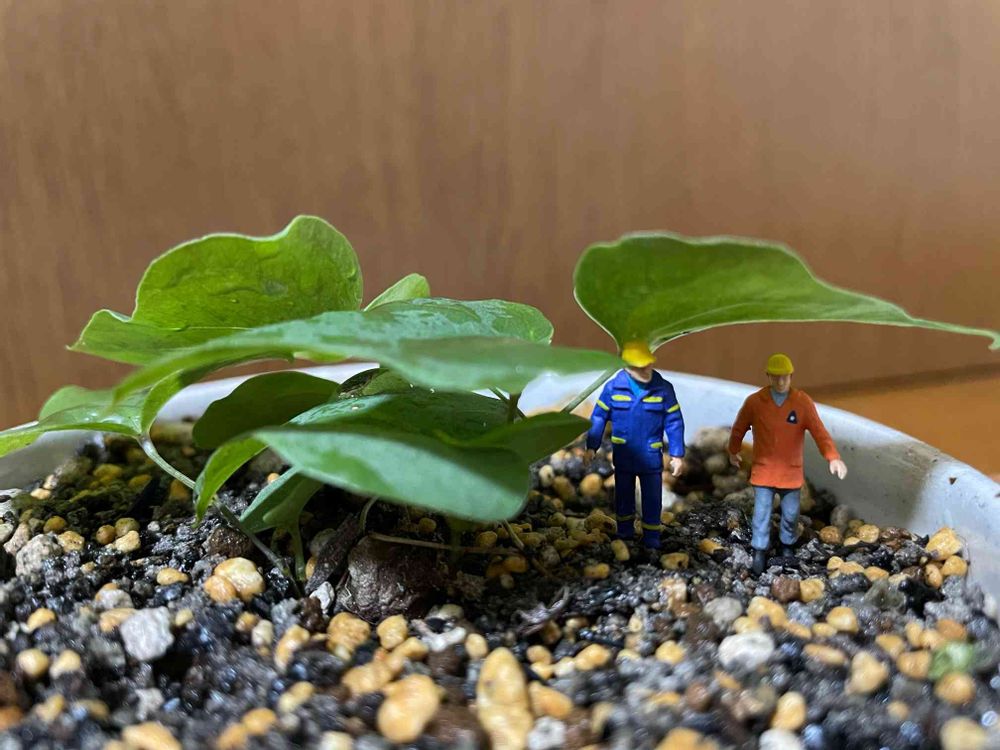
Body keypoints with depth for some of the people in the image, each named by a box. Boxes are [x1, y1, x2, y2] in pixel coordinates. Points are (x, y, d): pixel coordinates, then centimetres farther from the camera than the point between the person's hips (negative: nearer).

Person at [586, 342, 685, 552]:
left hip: (651, 457, -1)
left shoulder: (663, 388, -11)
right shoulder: (613, 387, -11)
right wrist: (591, 447, -3)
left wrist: (677, 455, -6)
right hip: (623, 455, 1)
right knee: (623, 496, 17)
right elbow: (598, 417, -2)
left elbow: (674, 422, -5)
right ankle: (624, 534, 35)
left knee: (652, 500, 7)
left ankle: (651, 540, 22)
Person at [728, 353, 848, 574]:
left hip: (790, 472, 1)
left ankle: (788, 545, 39)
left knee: (790, 513, 14)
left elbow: (819, 432, -16)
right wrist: (733, 451, 18)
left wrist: (833, 457, -29)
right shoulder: (754, 402, -10)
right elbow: (739, 428, 6)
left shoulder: (803, 402, -11)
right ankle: (760, 552, 17)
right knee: (761, 514, 2)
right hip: (763, 470, -1)